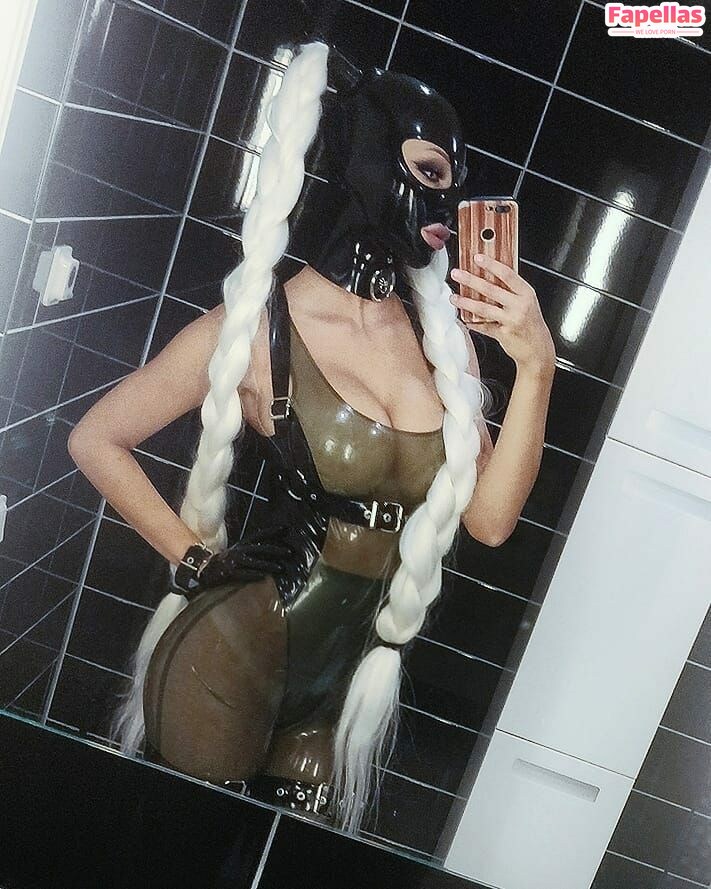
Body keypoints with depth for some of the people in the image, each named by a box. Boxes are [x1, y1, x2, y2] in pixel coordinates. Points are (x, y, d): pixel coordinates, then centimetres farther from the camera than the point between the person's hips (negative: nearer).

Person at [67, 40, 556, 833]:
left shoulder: (443, 330, -1)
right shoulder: (260, 325, -15)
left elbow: (489, 517, -6)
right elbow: (96, 441, -5)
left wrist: (535, 367, -15)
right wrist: (193, 558, -7)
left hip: (350, 670, 5)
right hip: (238, 653, -5)